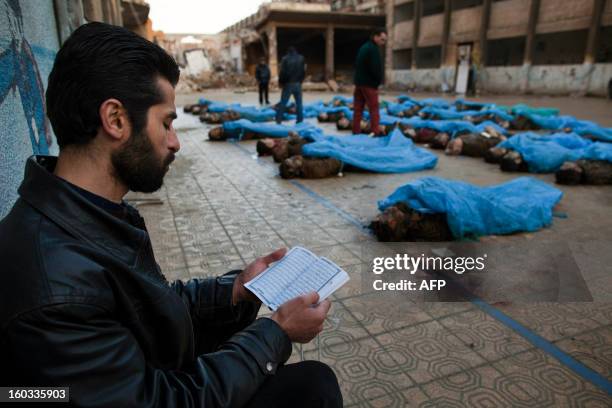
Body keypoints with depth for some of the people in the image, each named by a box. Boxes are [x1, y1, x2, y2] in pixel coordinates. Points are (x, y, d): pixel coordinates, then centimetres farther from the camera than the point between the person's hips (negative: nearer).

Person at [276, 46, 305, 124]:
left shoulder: (285, 59, -5)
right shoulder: (301, 58, 7)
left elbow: (283, 72, -9)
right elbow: (303, 72, 8)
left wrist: (281, 82, 3)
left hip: (288, 84, -2)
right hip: (298, 84, 3)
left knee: (283, 102, 3)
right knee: (299, 102, 8)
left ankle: (278, 119, 4)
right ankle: (300, 120, 7)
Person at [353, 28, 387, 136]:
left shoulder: (363, 47, 16)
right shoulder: (373, 49, -13)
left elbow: (357, 65, 18)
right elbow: (376, 68, -19)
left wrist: (358, 80, 12)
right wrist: (378, 81, -5)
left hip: (359, 82, 9)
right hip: (369, 83, -9)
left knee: (358, 108, 8)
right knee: (374, 109, -4)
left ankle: (356, 131, 9)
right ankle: (376, 132, -4)